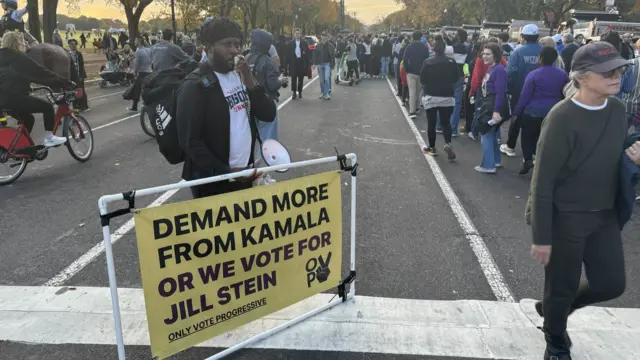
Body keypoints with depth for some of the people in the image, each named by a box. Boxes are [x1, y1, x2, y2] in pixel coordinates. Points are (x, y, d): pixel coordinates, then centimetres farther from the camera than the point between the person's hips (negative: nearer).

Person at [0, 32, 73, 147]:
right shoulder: (19, 58, -7)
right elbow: (41, 73, -9)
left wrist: (27, 87, 45)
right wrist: (66, 83, -7)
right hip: (14, 97, -10)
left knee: (28, 118, 25)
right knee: (47, 106, -2)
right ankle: (49, 138, -1)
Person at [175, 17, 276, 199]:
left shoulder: (240, 75, 9)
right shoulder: (195, 86, -14)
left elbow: (268, 114, 2)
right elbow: (190, 141, -18)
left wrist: (250, 82, -12)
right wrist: (226, 172, -19)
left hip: (244, 173, 7)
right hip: (213, 181, -6)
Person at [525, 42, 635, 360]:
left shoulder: (617, 110, 0)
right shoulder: (563, 118, -22)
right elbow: (543, 182, -20)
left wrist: (634, 156, -9)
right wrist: (541, 237, -18)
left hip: (605, 214, 7)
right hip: (565, 217, -7)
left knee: (611, 284, 12)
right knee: (562, 289, 9)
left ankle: (552, 308, 39)